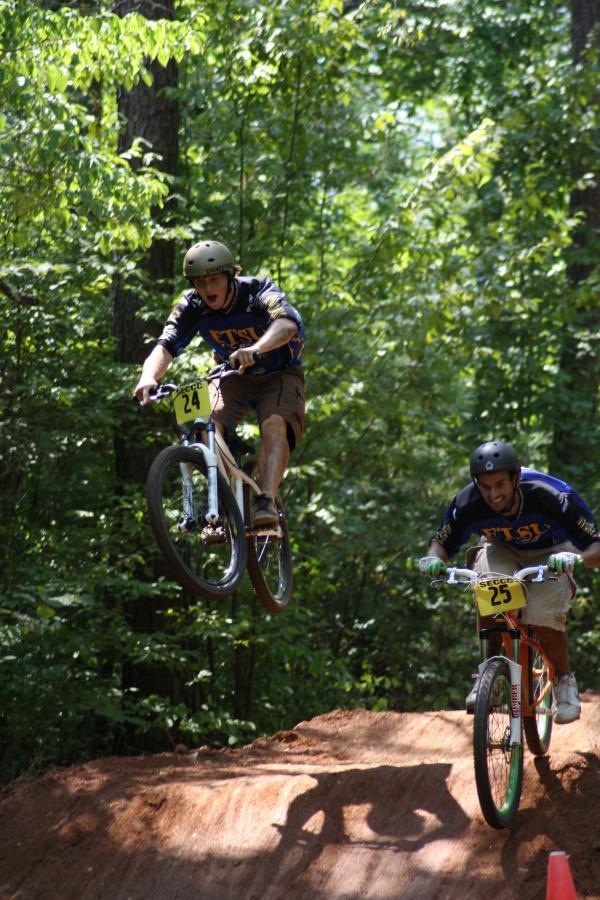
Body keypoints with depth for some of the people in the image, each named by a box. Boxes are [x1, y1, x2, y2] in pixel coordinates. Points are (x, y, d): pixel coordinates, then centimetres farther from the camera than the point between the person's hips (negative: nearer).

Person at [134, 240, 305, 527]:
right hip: (232, 376, 3)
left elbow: (287, 323, -48)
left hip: (278, 374, -3)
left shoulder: (259, 291, -27)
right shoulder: (192, 306, -16)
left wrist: (255, 349, -69)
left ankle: (266, 501, -39)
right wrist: (149, 377, -52)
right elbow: (165, 346, -29)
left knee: (275, 424, -31)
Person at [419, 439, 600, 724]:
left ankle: (564, 682, 2)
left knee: (545, 621, -25)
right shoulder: (468, 504, -29)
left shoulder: (553, 497, -36)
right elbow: (442, 542, -12)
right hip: (502, 550, 2)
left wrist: (577, 558, -56)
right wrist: (433, 559, -35)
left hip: (551, 553, -2)